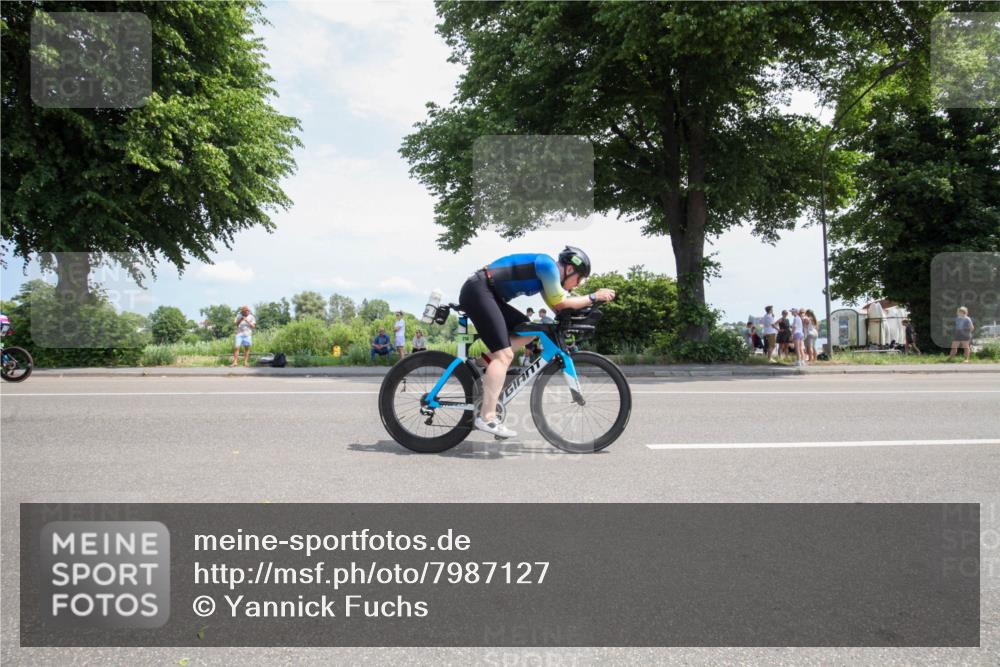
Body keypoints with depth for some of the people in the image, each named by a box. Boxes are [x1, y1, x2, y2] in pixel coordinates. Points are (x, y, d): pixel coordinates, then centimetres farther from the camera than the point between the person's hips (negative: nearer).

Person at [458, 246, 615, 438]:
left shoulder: (546, 271, 20)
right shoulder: (548, 265, -8)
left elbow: (556, 306, 20)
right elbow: (560, 304, -7)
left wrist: (586, 303, 14)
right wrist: (594, 297, 1)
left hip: (485, 293, 10)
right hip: (478, 290, -10)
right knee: (503, 355, -15)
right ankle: (486, 418, -18)